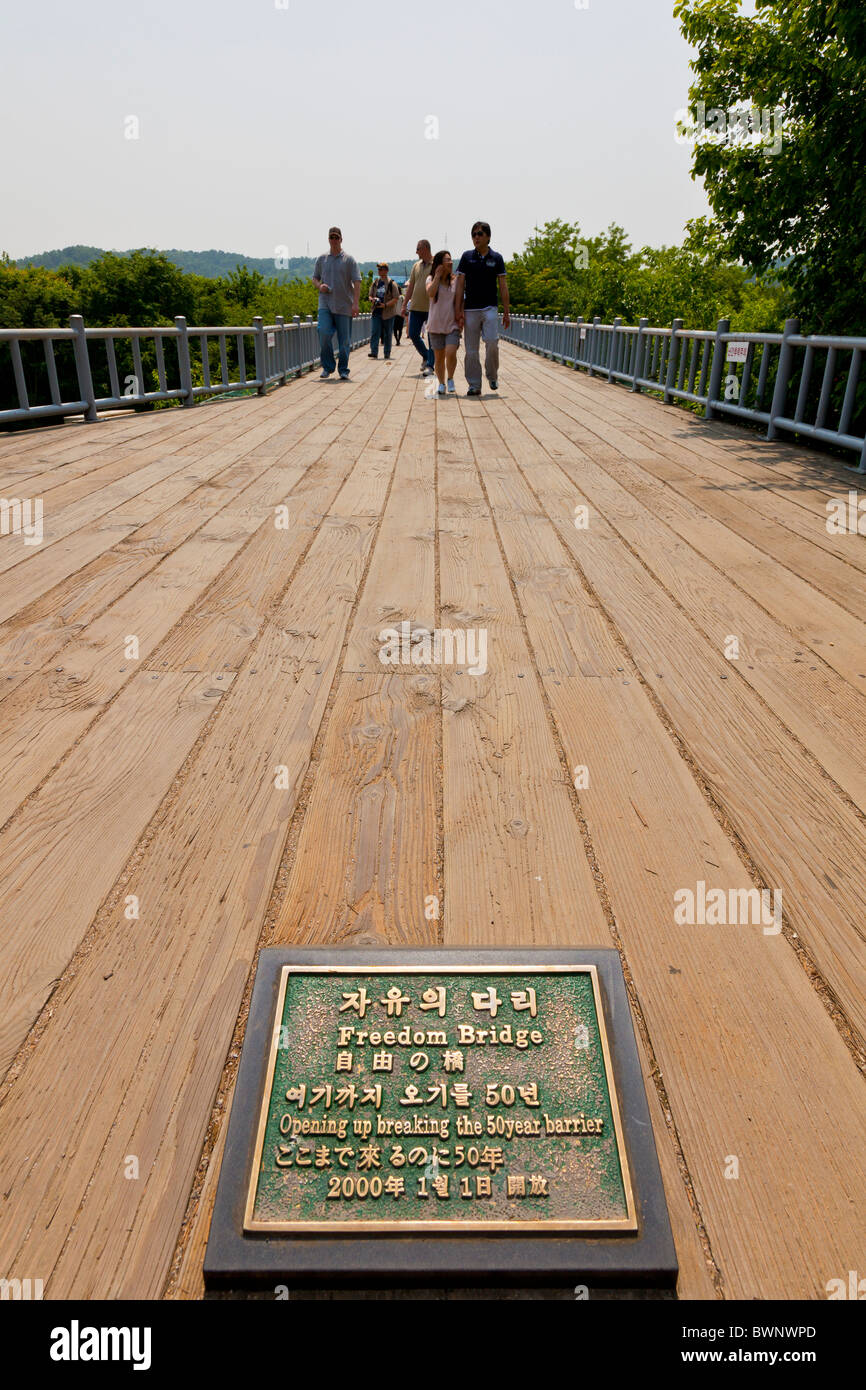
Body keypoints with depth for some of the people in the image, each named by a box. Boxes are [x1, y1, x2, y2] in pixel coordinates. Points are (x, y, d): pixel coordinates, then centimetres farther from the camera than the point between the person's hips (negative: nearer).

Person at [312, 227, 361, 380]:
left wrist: (356, 303, -15)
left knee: (344, 340, 0)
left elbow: (357, 282, -3)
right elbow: (315, 278, 21)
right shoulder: (321, 259, 12)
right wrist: (319, 286, -3)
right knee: (324, 333, -16)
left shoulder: (349, 260, 3)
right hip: (325, 304, 1)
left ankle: (344, 371, 11)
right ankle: (327, 366, -2)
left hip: (344, 306, -1)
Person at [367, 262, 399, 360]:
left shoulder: (391, 284, -3)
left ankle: (387, 353, 15)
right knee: (374, 332, -11)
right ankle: (374, 352, -16)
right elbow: (370, 295, 19)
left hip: (388, 313, -3)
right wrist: (372, 299, -6)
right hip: (376, 312, 3)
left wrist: (385, 305, -20)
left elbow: (396, 298, -8)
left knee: (387, 334, 5)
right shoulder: (375, 283, 11)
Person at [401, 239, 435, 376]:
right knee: (413, 334, 4)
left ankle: (430, 365, 1)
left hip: (432, 307, -6)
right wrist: (405, 304, 12)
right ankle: (425, 356, 25)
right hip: (416, 307, 6)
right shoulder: (416, 266, 14)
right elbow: (410, 286, 17)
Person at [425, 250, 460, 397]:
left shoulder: (455, 280, 5)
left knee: (451, 353, -17)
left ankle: (450, 379, 7)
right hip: (436, 325, 0)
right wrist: (438, 275, -16)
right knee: (438, 357, 5)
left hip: (452, 324, 0)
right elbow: (430, 293, -19)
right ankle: (441, 384, 21)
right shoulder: (431, 279, 1)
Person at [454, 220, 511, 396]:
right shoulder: (467, 257, 6)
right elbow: (460, 285, 4)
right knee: (471, 349, 0)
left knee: (492, 341, -17)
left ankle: (492, 375, 5)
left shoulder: (496, 258, 6)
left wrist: (506, 312, 3)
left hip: (490, 308, -1)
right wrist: (458, 311, -3)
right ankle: (474, 385, 7)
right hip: (470, 309, 1)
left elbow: (503, 286, 7)